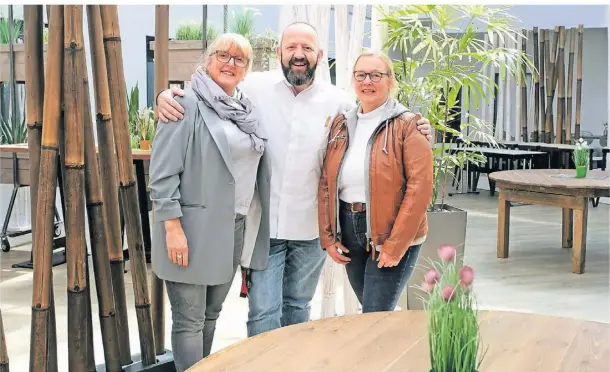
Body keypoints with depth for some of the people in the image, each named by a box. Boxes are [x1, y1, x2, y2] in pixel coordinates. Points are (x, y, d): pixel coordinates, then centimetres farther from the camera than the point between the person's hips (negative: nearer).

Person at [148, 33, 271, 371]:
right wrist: (173, 228, -18)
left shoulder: (247, 110, 12)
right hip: (194, 229, -7)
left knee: (211, 314, 17)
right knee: (189, 321, 2)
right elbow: (163, 172, -13)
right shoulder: (188, 105, -9)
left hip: (236, 228, 7)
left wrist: (251, 223, 11)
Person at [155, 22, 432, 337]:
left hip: (311, 226, 3)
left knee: (298, 305, 19)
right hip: (264, 224, -2)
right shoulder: (254, 87, -5)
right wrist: (168, 95, -17)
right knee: (263, 311, -3)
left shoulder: (339, 101, 0)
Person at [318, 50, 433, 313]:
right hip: (348, 230, 6)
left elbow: (419, 187, -15)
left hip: (393, 235, -5)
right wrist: (328, 236, 2)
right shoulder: (341, 124, 9)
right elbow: (326, 183, 10)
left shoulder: (407, 125, -8)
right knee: (371, 312, 17)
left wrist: (396, 244, -18)